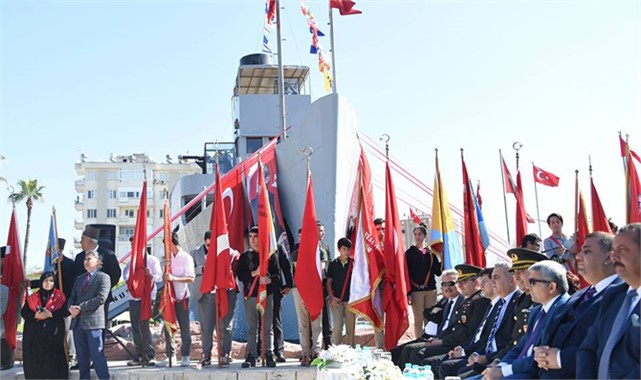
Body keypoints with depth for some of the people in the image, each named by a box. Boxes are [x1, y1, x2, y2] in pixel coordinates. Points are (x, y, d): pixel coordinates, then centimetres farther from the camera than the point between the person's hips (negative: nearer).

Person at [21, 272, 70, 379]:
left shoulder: (60, 296, 4)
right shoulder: (32, 297, 10)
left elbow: (65, 311, -4)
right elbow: (24, 312, 4)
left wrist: (51, 314, -16)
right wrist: (35, 315, -13)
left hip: (53, 333, -2)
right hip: (35, 334, 2)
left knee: (53, 359, -5)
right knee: (36, 359, 0)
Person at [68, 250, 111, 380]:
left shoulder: (103, 277, 0)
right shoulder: (79, 279, 21)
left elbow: (101, 298, -12)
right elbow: (72, 297, 17)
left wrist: (80, 307, -14)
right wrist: (71, 307, -6)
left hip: (93, 321, -6)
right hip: (77, 321, 6)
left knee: (97, 354, -8)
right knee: (81, 356, 9)